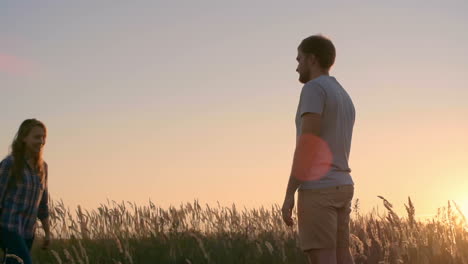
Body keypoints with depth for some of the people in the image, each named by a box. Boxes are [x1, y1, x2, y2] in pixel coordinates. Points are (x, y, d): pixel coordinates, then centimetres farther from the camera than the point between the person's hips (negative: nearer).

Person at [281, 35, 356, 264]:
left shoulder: (314, 88, -11)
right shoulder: (345, 100, 19)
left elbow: (306, 144, -19)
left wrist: (289, 195, -18)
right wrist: (337, 206, 23)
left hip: (317, 190, -9)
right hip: (340, 188, 9)